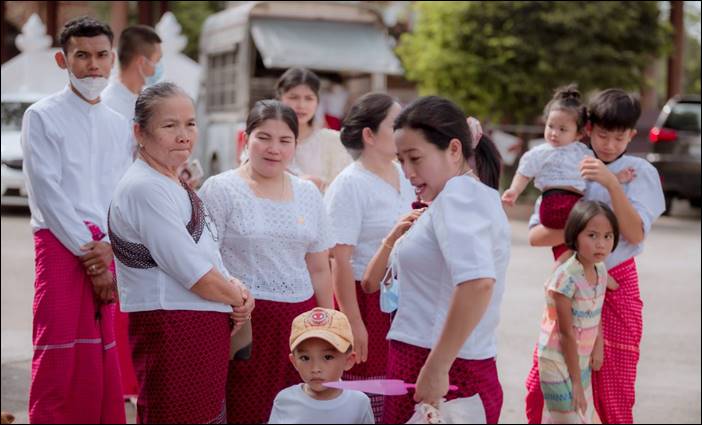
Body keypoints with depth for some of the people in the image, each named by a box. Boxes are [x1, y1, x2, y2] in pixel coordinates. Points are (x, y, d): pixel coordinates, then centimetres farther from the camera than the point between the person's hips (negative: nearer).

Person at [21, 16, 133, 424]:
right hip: (61, 244, -4)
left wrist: (108, 248, -7)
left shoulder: (120, 126, 17)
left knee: (101, 358, 5)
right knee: (59, 356, -8)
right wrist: (87, 249, -11)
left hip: (106, 252, 4)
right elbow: (47, 192, -6)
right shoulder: (43, 116, 3)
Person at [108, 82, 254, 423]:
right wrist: (238, 297, -3)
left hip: (206, 328, 10)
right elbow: (192, 272, -18)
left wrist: (235, 288, 0)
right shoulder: (145, 188, -15)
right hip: (172, 328, -10)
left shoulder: (175, 185, 16)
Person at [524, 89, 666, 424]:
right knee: (539, 389, 2)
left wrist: (612, 183, -26)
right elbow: (535, 235, -6)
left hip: (616, 286, -2)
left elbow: (635, 234, -16)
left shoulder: (639, 172, -3)